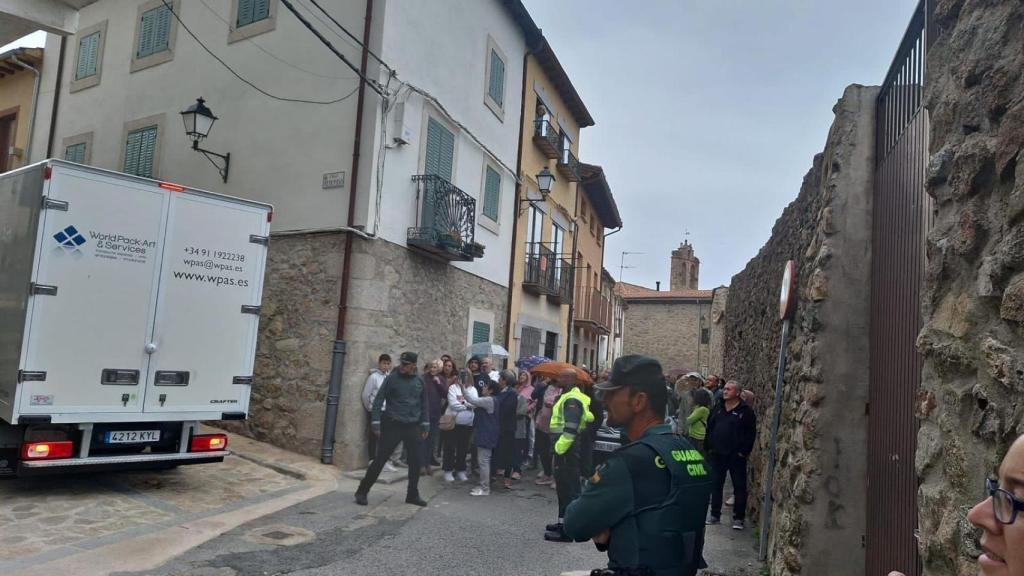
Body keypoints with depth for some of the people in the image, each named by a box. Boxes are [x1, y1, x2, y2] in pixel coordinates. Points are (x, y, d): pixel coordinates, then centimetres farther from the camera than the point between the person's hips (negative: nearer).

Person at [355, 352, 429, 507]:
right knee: (380, 459, -1)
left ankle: (412, 494, 23)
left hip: (413, 427, 4)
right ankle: (362, 491, 12)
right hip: (392, 425, -4)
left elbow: (424, 404, 12)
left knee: (415, 461, 7)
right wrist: (376, 423, -11)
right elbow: (378, 400, -6)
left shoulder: (419, 381, 4)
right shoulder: (392, 378, -7)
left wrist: (425, 425, 9)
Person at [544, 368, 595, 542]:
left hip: (567, 448, -11)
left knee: (569, 488, -7)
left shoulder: (572, 399, -17)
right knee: (563, 486, 19)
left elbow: (571, 428, -26)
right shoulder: (568, 397, 16)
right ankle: (564, 520, 31)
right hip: (563, 447, 11)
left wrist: (560, 447, -26)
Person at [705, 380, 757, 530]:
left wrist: (744, 451, -14)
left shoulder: (746, 411, -7)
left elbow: (751, 433, -10)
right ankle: (715, 515, 22)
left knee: (739, 487, 3)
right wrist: (709, 447, 7)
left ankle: (738, 518, 13)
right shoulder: (718, 409, 9)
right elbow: (709, 428, 13)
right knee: (716, 485, 11)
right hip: (717, 454, 5)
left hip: (736, 456, -5)